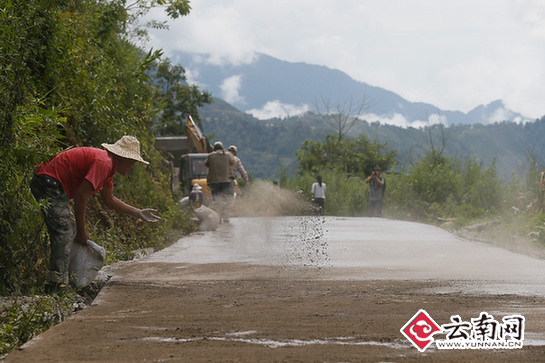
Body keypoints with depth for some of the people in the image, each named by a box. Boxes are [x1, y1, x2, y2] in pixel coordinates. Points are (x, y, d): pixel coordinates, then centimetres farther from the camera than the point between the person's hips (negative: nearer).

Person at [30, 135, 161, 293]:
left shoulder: (107, 164, 17)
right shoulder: (104, 162, -17)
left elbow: (109, 199, 29)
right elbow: (81, 195, -21)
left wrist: (138, 213, 27)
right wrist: (81, 231, -14)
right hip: (48, 184, -11)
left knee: (70, 229, 13)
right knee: (65, 230, -17)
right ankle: (57, 280, -26)